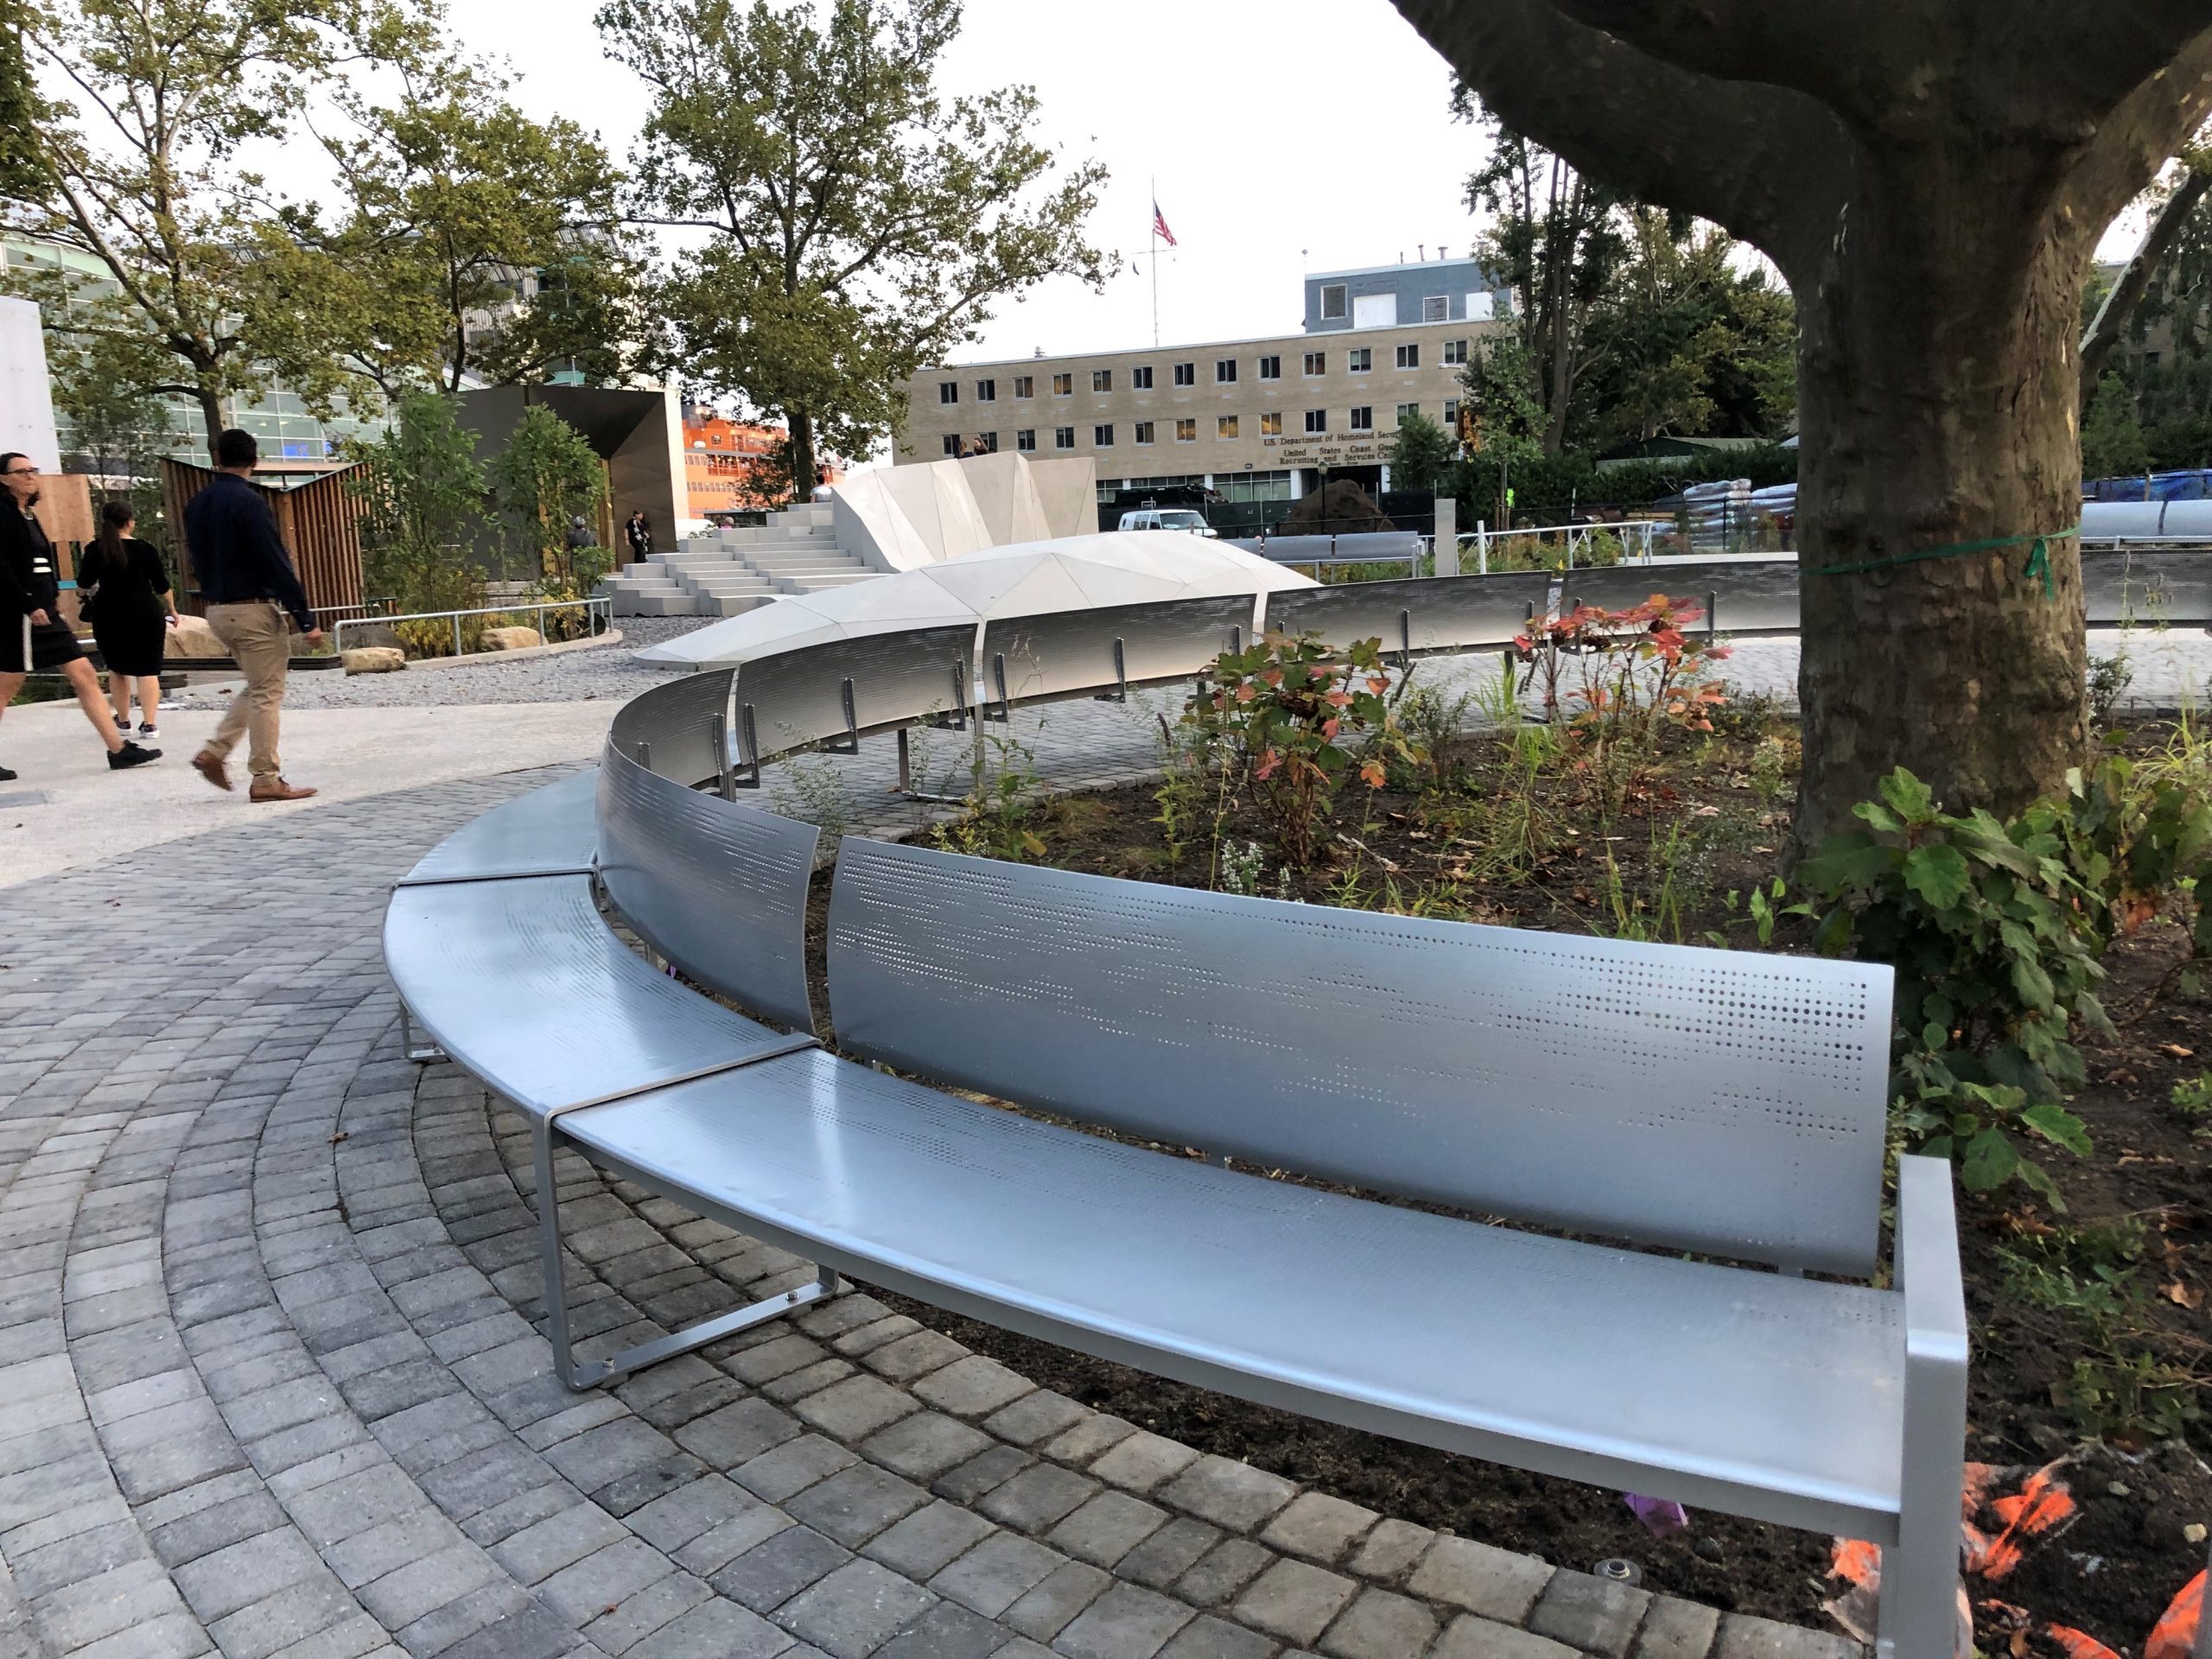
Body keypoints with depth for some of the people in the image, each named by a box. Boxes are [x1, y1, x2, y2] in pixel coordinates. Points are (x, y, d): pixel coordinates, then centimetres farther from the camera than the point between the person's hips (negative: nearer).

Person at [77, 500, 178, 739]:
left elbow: (83, 583, 2)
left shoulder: (95, 550, -3)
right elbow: (162, 586, 2)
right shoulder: (146, 549, -3)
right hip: (146, 612, -1)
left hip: (109, 614, 1)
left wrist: (81, 599, 25)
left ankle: (123, 721, 22)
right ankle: (148, 724, -6)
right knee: (147, 669, 2)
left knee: (117, 668, 16)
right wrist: (172, 610, 18)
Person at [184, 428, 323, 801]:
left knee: (258, 688, 20)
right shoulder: (248, 503, -15)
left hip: (217, 610, 8)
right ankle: (266, 780, 2)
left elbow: (199, 559, 17)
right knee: (267, 694, -1)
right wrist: (306, 620, -17)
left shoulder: (197, 505, 9)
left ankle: (214, 752, 11)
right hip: (253, 609, -8)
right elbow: (276, 564, -18)